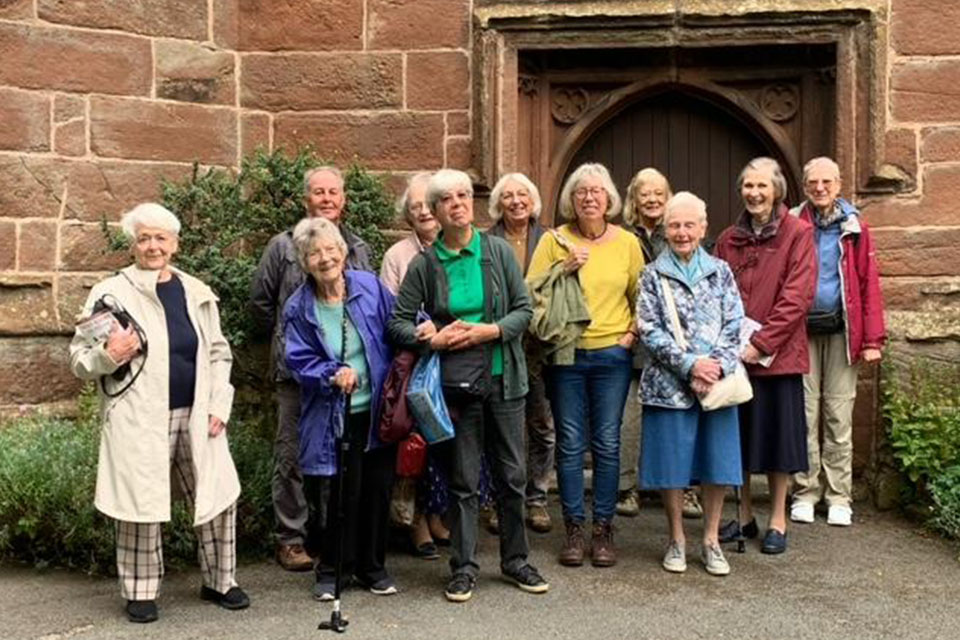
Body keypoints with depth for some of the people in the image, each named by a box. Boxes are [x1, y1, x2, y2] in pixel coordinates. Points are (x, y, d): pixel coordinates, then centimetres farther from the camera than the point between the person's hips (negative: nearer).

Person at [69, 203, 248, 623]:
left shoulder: (196, 293, 11)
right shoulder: (111, 294, 0)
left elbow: (218, 353, 13)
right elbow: (79, 360, 1)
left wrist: (219, 405, 2)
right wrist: (109, 355, -20)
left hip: (195, 417, 4)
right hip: (139, 421, -3)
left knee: (218, 498, 7)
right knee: (141, 507, 1)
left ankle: (219, 581, 24)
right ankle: (140, 592, 18)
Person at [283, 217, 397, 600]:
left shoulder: (370, 287, -1)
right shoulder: (299, 309, -4)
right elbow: (299, 361, -6)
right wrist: (332, 376, -22)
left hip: (376, 412, 2)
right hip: (330, 420, -2)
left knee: (377, 489, 9)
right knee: (331, 495, 2)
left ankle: (371, 567, 28)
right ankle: (328, 570, 24)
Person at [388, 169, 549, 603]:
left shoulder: (499, 251, 1)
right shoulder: (424, 265, 0)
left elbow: (524, 309, 1)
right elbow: (398, 322, 2)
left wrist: (487, 331, -13)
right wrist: (434, 339, -14)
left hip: (503, 377, 1)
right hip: (456, 382, -1)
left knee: (512, 475, 8)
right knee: (463, 481, 6)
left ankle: (515, 560, 24)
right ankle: (464, 568, 18)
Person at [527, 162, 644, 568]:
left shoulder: (626, 242, 5)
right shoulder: (554, 241, 1)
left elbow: (641, 296, 15)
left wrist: (635, 331, 1)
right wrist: (564, 269, -16)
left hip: (612, 355, 1)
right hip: (565, 355, -1)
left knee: (607, 443, 5)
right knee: (570, 444, 4)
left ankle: (603, 529, 17)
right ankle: (574, 529, 16)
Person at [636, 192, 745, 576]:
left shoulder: (720, 272, 9)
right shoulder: (653, 275, 4)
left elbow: (735, 325, 3)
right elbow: (650, 331, -4)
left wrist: (717, 367, -12)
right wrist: (690, 364, -14)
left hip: (718, 381, 2)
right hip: (670, 384, -2)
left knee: (718, 459, 4)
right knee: (672, 462, 3)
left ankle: (711, 540, 19)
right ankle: (677, 540, 18)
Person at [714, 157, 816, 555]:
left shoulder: (798, 234, -4)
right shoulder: (729, 240, 9)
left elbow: (797, 297, -12)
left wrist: (760, 343, -17)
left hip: (778, 354, -4)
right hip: (734, 354, 4)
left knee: (777, 432, 4)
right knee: (738, 434, 10)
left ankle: (778, 520, 18)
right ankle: (744, 516, 24)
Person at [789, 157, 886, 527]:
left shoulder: (854, 227, 5)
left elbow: (869, 284, 2)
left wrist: (873, 339, -4)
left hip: (841, 331, 0)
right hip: (802, 331, 0)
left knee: (839, 416, 4)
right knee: (805, 414, 3)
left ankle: (838, 497, 13)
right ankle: (805, 493, 14)